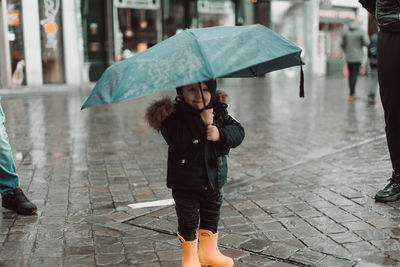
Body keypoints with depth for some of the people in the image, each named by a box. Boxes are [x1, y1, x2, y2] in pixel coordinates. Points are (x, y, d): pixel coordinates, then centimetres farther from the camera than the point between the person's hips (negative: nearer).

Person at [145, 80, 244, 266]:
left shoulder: (218, 111, 0)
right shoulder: (175, 114, -14)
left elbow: (238, 132, -6)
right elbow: (174, 137, -32)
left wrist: (220, 134, -25)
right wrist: (200, 122, -35)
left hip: (214, 180, 5)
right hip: (185, 183, -4)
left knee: (212, 218, 20)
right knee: (188, 222, 7)